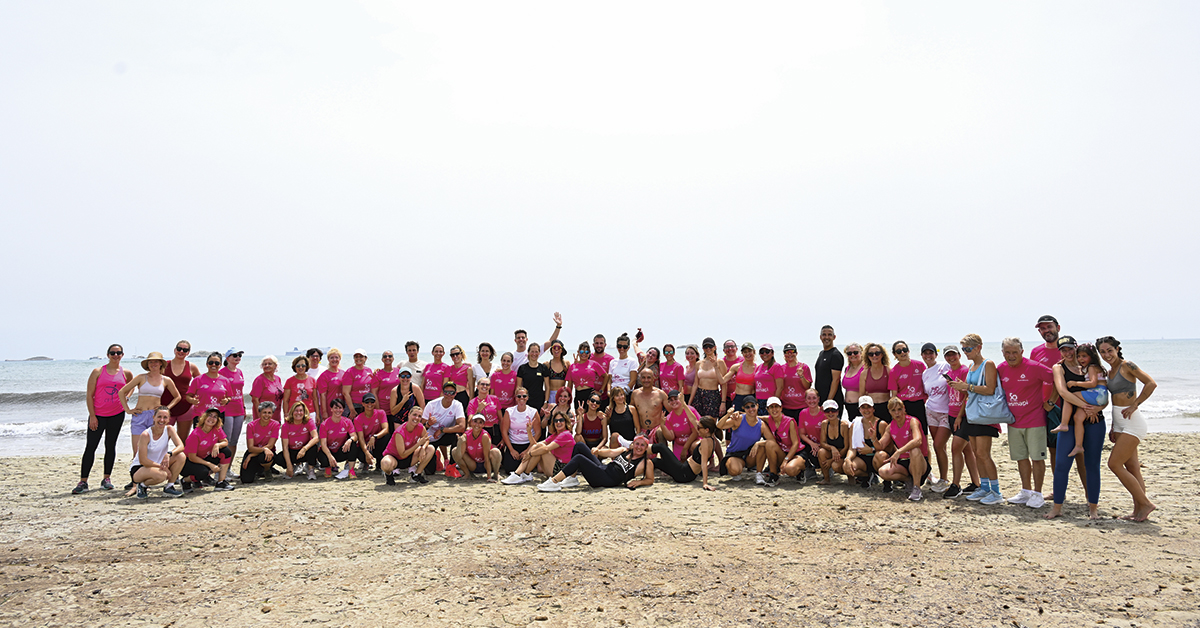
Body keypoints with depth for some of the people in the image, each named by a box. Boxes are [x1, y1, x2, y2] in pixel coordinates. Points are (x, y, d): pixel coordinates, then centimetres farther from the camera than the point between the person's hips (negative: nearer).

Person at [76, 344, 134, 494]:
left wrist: (123, 401, 9)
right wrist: (92, 416, -8)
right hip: (98, 414, -2)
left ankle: (107, 479, 16)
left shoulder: (126, 373, 6)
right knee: (90, 446, -4)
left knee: (110, 446, 8)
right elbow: (90, 395, -2)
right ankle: (83, 481, -1)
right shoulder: (98, 372, 0)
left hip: (117, 414, 2)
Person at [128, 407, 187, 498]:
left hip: (158, 465, 5)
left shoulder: (169, 430, -7)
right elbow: (143, 461, -21)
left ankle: (169, 486, -4)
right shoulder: (145, 435, -21)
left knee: (181, 456, -20)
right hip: (138, 468, -5)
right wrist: (163, 467, -23)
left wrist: (169, 454, -37)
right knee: (161, 475, -37)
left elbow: (181, 446, -17)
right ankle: (142, 485, -2)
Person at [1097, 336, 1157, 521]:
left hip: (1132, 422, -9)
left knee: (1114, 464, -10)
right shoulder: (1110, 372, 14)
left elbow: (1151, 383, -22)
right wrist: (1114, 428, 17)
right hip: (1120, 423, 9)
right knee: (1132, 468, 9)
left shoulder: (1127, 366, -10)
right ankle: (1139, 510, 14)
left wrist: (1135, 405, -18)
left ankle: (1145, 503, 0)